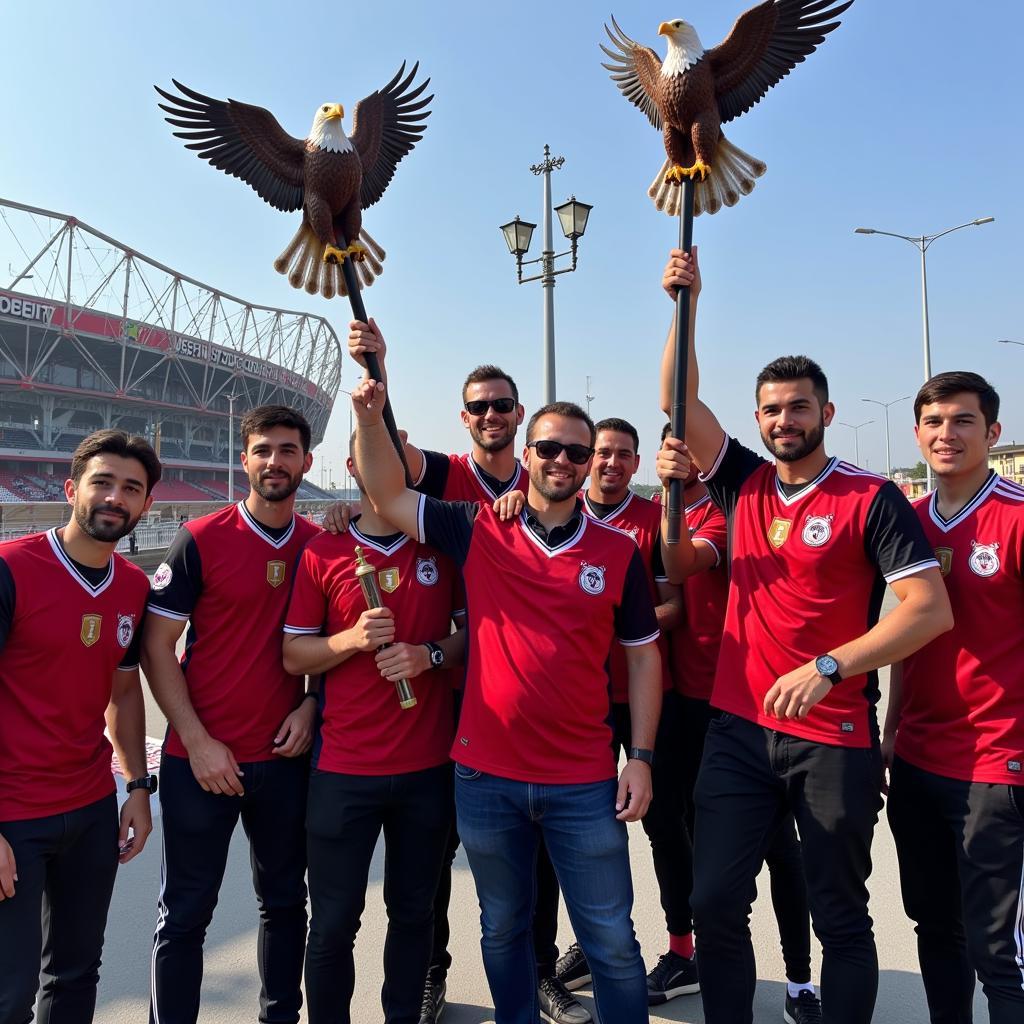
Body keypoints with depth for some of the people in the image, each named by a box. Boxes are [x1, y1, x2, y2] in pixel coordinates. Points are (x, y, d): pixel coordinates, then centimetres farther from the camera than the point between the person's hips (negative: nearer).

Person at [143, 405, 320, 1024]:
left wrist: (310, 704, -5)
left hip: (285, 758, 3)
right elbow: (156, 645, -8)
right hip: (201, 759, -3)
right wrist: (198, 742, -12)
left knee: (285, 901, 18)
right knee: (187, 913, 10)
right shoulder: (202, 539, -9)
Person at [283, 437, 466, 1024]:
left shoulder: (443, 546, 1)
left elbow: (477, 631, 4)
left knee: (414, 913, 16)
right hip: (344, 768, -1)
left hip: (429, 766, 1)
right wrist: (352, 639, -17)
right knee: (333, 925, 10)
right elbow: (293, 655, 1)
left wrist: (430, 655, -14)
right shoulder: (322, 553, -1)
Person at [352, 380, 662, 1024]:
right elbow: (389, 494, -3)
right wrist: (371, 416, -17)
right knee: (503, 931, 21)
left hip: (585, 783, -1)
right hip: (487, 776, 1)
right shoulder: (479, 531, -2)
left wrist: (641, 757, -2)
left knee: (612, 941, 12)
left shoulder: (619, 552, -2)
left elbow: (643, 656, 3)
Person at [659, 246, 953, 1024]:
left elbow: (931, 610, -13)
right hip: (738, 730, 4)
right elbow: (680, 401, 2)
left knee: (841, 917, 11)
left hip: (834, 738, -3)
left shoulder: (872, 499, -6)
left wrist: (827, 667, -21)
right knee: (716, 902, 9)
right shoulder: (744, 484, 6)